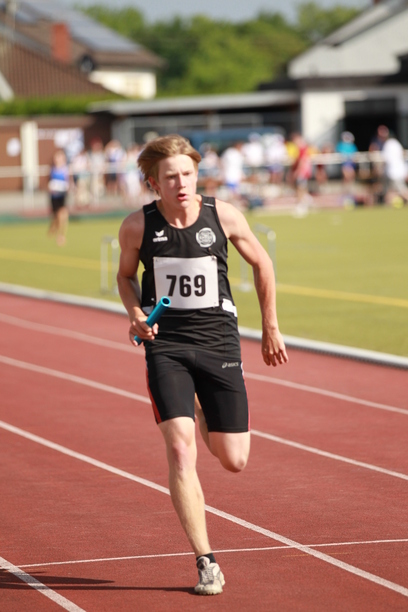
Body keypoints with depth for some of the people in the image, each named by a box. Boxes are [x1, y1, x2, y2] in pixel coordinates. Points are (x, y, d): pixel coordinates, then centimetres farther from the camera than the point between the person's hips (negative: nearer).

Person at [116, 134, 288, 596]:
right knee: (180, 450, -17)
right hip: (165, 345, -1)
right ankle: (206, 563, -9)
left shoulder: (223, 216, -5)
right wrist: (136, 314, -6)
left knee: (234, 461, 3)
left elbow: (261, 263, 11)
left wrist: (270, 327, 14)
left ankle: (201, 417, 40)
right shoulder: (137, 226, -6)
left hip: (218, 340, 1)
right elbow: (125, 275, 13)